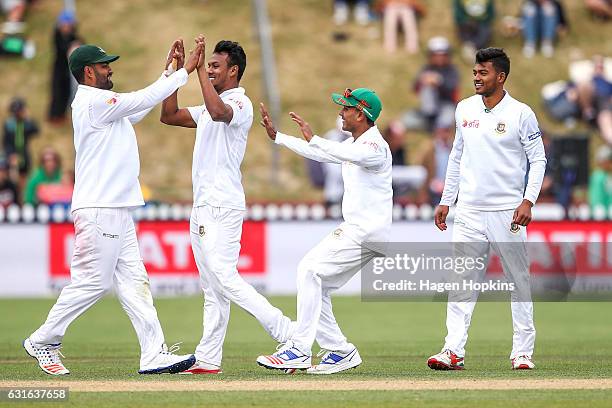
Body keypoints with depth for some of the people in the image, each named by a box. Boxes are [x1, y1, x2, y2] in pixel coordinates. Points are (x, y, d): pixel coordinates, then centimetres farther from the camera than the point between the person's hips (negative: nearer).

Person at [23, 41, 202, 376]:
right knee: (92, 282, -6)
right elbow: (144, 99, -13)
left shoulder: (102, 104, 18)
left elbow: (143, 105, 25)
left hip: (117, 212, 10)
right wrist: (185, 70, -7)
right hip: (98, 212, -10)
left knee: (133, 283, 3)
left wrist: (168, 69, 21)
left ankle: (154, 354, -1)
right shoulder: (94, 102, -12)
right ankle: (43, 341, 7)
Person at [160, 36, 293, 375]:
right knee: (212, 287, 8)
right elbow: (169, 116, 21)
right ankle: (207, 360, 7)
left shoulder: (240, 103, -9)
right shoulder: (209, 107, 22)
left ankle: (288, 334, -17)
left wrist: (199, 68, -26)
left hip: (222, 207, -10)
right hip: (203, 207, 10)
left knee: (225, 279, -17)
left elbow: (218, 112, -31)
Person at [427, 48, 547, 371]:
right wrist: (446, 200, 15)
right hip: (469, 211, 4)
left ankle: (523, 352, 9)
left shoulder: (521, 114, -5)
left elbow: (538, 159, -3)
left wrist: (528, 202, -15)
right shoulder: (464, 109, 9)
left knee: (519, 281, 3)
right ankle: (453, 352, -6)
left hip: (507, 212, -4)